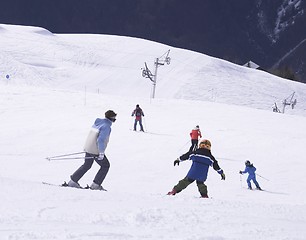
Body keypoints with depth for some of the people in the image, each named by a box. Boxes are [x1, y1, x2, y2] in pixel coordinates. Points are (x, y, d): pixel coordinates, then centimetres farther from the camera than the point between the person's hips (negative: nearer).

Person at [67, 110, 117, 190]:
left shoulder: (97, 122, 10)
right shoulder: (106, 126, -18)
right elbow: (101, 140, -26)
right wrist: (101, 153, -24)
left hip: (88, 148, 9)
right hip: (96, 151, -8)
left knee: (87, 165, 23)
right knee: (105, 165, 8)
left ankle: (73, 181, 22)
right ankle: (96, 184, 7)